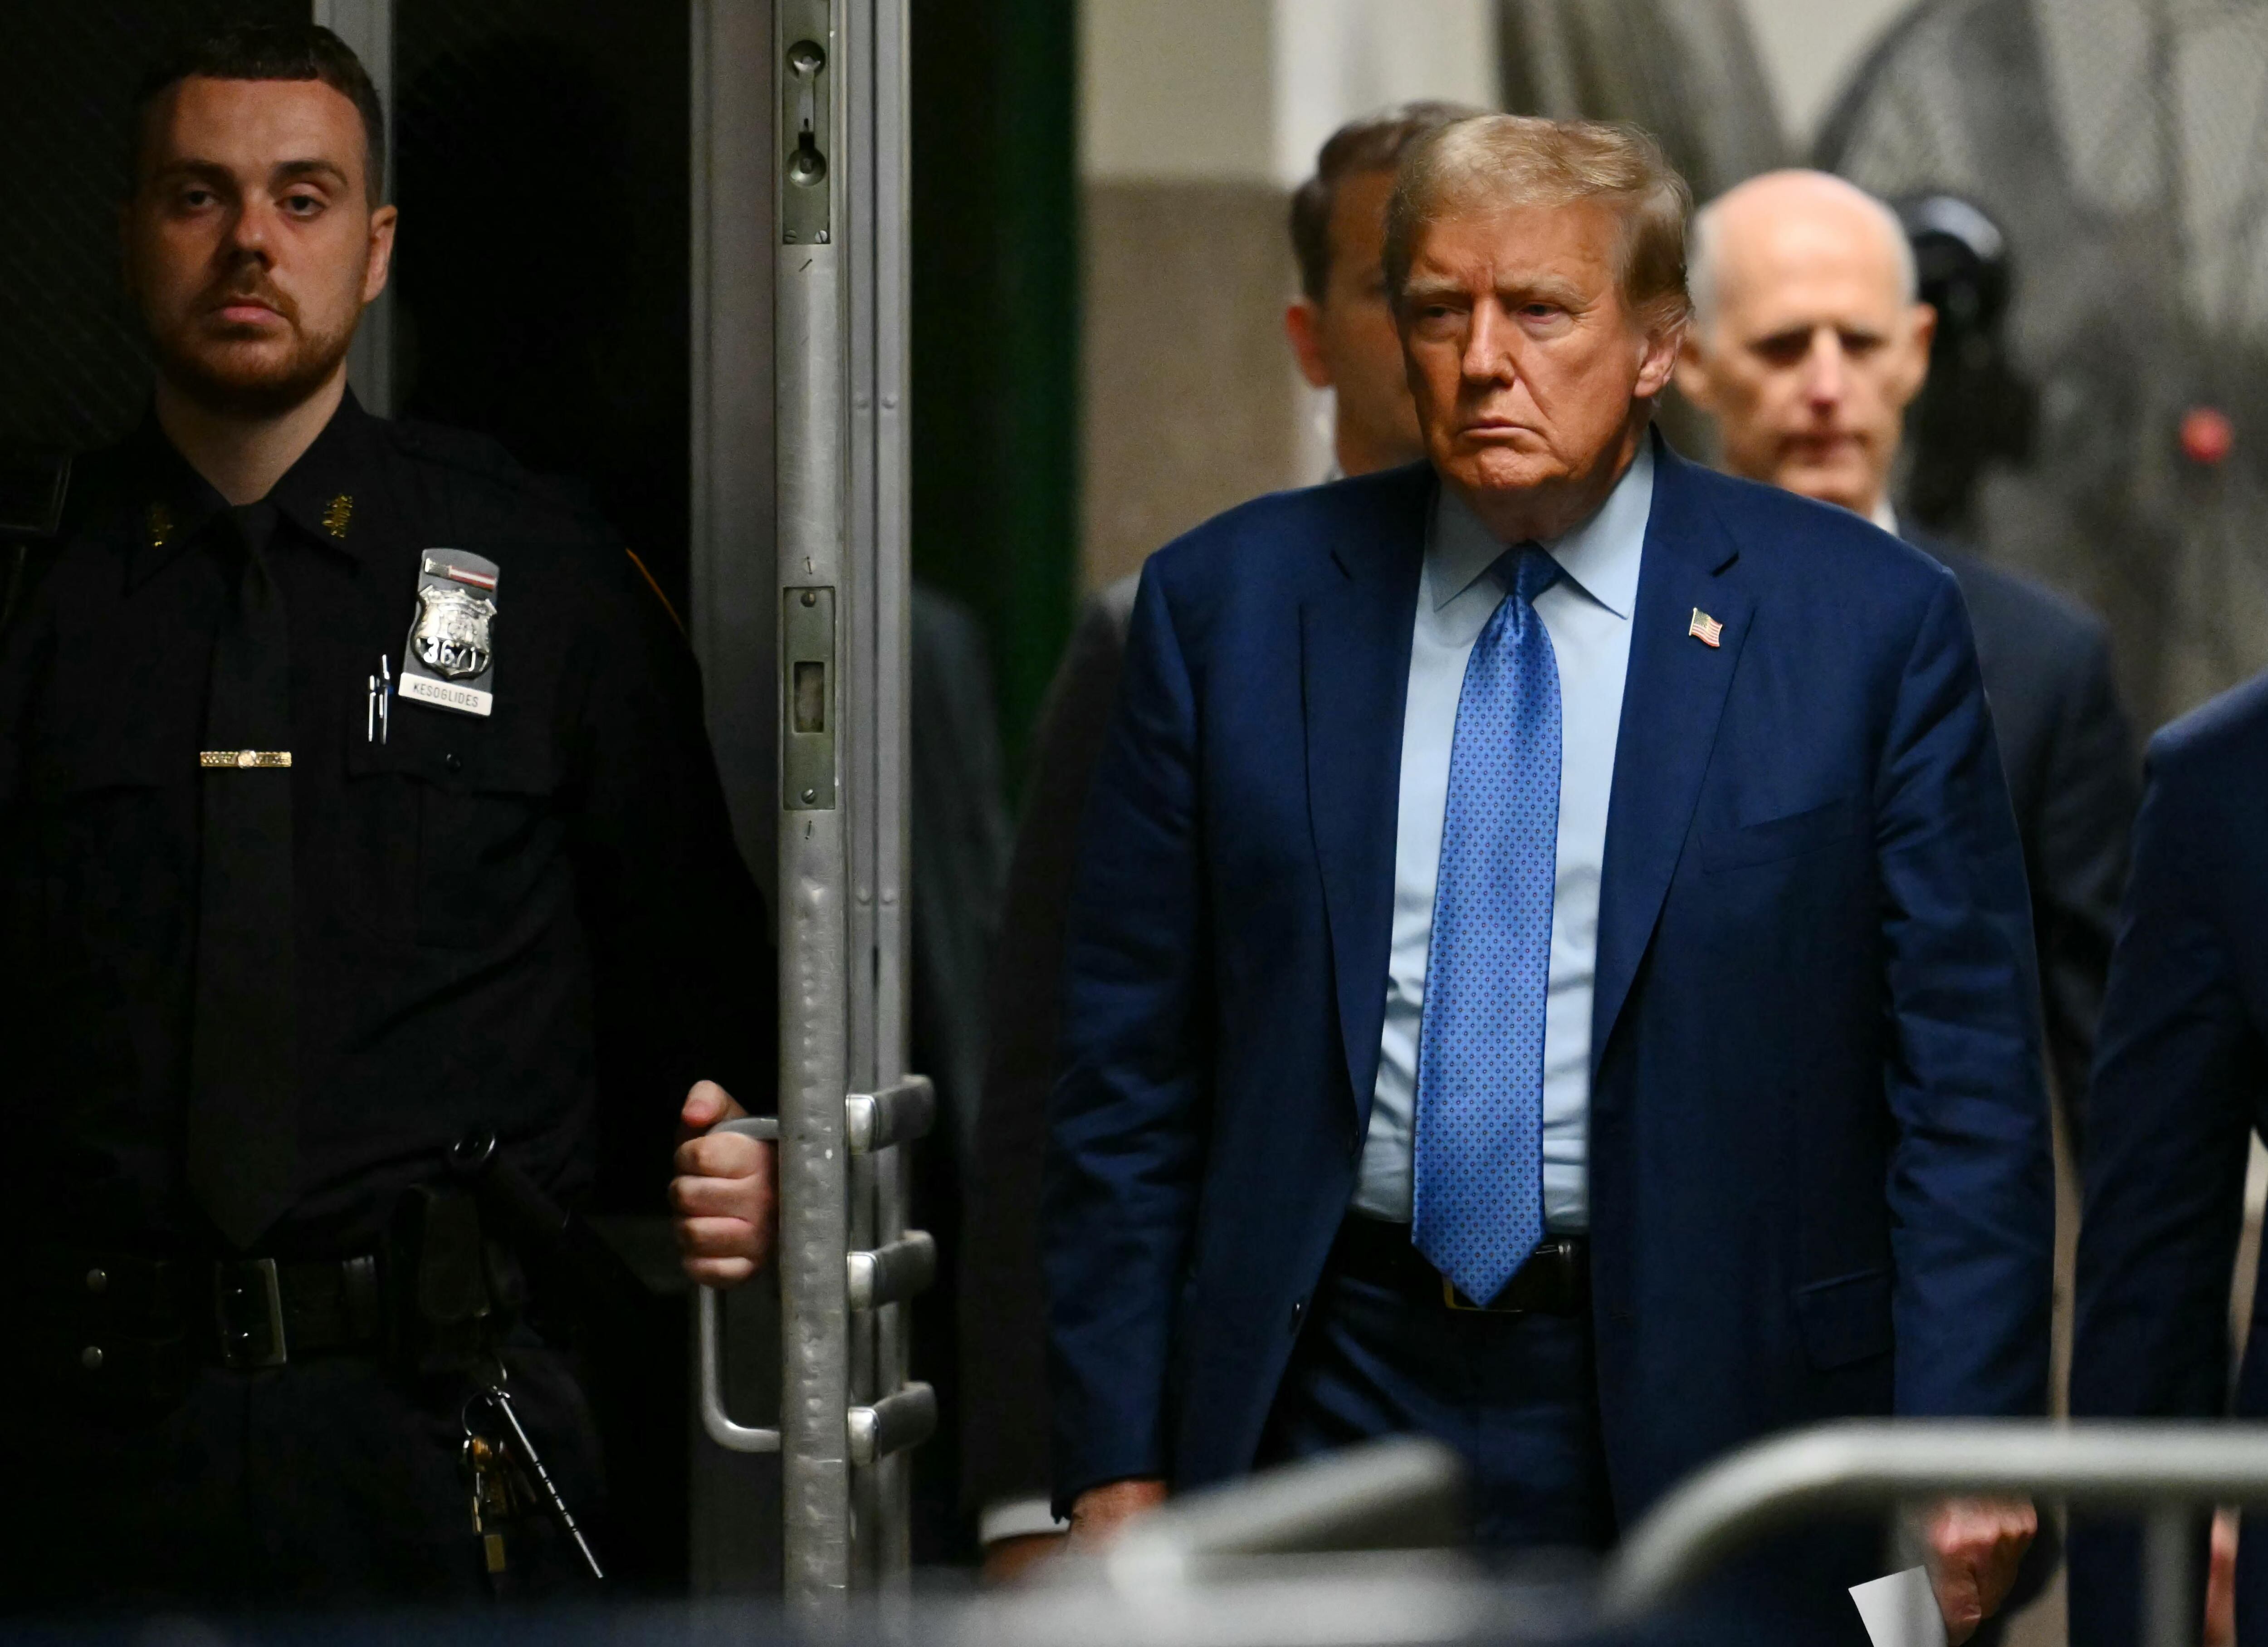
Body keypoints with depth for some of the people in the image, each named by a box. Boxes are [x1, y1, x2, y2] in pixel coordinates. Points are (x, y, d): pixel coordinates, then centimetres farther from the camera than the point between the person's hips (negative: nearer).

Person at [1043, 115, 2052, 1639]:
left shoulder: (1870, 623, 0)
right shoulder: (1228, 604, 5)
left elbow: (1967, 1088, -1)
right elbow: (1129, 1072, 6)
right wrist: (1114, 1461, 1)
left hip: (1700, 1414, -1)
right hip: (1329, 1390, 1)